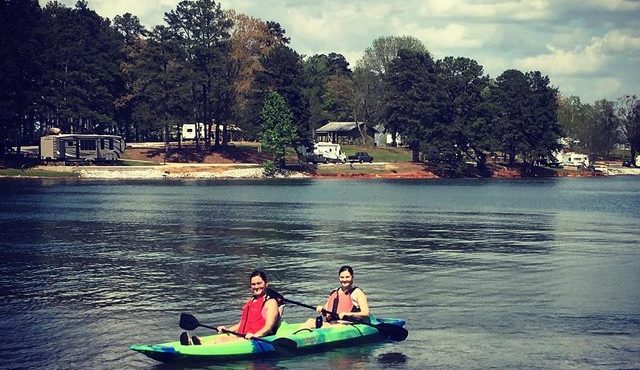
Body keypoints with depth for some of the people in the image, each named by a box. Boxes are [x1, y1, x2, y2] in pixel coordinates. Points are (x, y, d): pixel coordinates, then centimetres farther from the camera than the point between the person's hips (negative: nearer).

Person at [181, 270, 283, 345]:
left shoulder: (271, 302, -2)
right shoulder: (251, 301, 25)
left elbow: (269, 326, -15)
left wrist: (255, 335, -32)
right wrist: (228, 329, 14)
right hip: (242, 337, 8)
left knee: (223, 339, -32)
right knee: (220, 337, -19)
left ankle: (202, 345, -56)